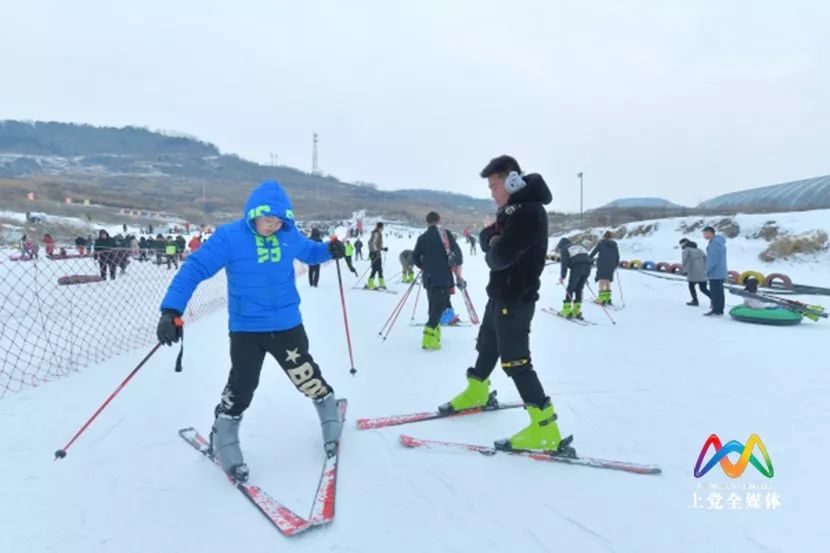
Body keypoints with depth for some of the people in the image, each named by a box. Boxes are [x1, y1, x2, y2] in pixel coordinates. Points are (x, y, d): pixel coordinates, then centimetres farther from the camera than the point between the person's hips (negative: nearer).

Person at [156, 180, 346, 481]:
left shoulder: (289, 235, -2)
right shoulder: (229, 236, -15)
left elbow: (310, 252, 18)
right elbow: (194, 269, -17)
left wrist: (330, 250, -5)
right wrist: (171, 310, -27)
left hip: (287, 325, 3)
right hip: (246, 329, -2)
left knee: (307, 377, 11)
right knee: (241, 387, 3)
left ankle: (331, 420, 37)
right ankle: (224, 442, 28)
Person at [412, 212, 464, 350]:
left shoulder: (422, 238, 7)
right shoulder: (446, 234, 0)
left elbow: (415, 257, 5)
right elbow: (457, 253, -5)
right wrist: (459, 276, 1)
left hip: (428, 278, 4)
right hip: (443, 277, -4)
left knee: (433, 305, 18)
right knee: (440, 306, -4)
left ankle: (434, 332, 17)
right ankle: (429, 336, -19)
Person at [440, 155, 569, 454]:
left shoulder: (529, 212, -21)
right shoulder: (513, 209, 12)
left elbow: (499, 257, -24)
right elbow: (486, 239, 12)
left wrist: (494, 245, -3)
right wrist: (492, 239, -10)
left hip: (516, 298, -10)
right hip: (500, 293, 10)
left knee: (515, 360, -9)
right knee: (487, 347, 24)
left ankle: (545, 428, -3)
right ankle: (476, 392, 46)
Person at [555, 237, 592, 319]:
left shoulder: (564, 249, 16)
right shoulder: (580, 246, 34)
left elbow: (564, 263, 1)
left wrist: (562, 276, -3)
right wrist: (586, 277, 28)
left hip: (576, 268, -6)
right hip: (587, 267, 6)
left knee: (570, 288, 1)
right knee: (579, 289, 14)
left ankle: (566, 311, -2)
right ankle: (577, 311, 12)